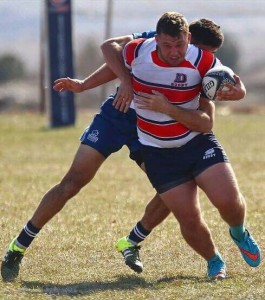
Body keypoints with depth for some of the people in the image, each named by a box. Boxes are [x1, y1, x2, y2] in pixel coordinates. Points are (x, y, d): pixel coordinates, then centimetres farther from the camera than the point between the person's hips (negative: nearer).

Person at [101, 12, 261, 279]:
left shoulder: (202, 61, -18)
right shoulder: (138, 52, -13)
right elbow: (108, 48, 8)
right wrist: (125, 81, -7)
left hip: (197, 142, -1)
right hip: (158, 153, 1)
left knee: (228, 200, -17)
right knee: (189, 219, -6)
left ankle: (239, 235, 20)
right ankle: (213, 261, 24)